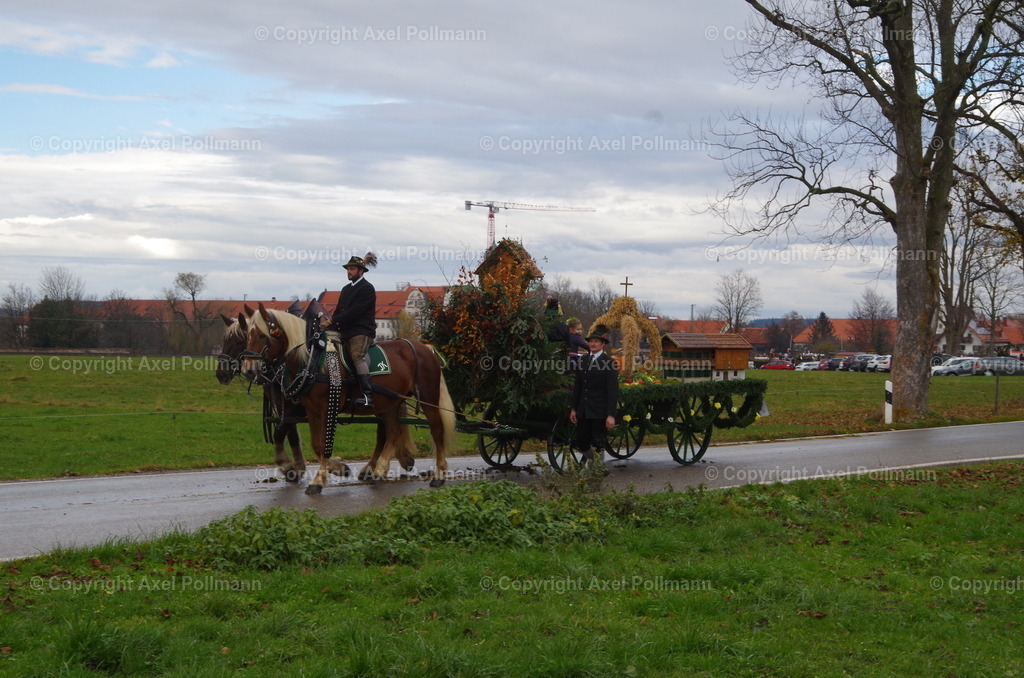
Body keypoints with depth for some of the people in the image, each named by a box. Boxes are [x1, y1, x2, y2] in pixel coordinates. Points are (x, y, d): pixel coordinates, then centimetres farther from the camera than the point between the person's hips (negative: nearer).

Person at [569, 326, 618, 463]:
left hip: (599, 412, -6)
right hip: (583, 411, 6)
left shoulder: (609, 362, -7)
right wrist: (574, 409, 12)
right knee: (581, 443, 8)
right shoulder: (583, 361, 12)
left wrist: (611, 415, -15)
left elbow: (613, 390, -10)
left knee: (598, 444, -2)